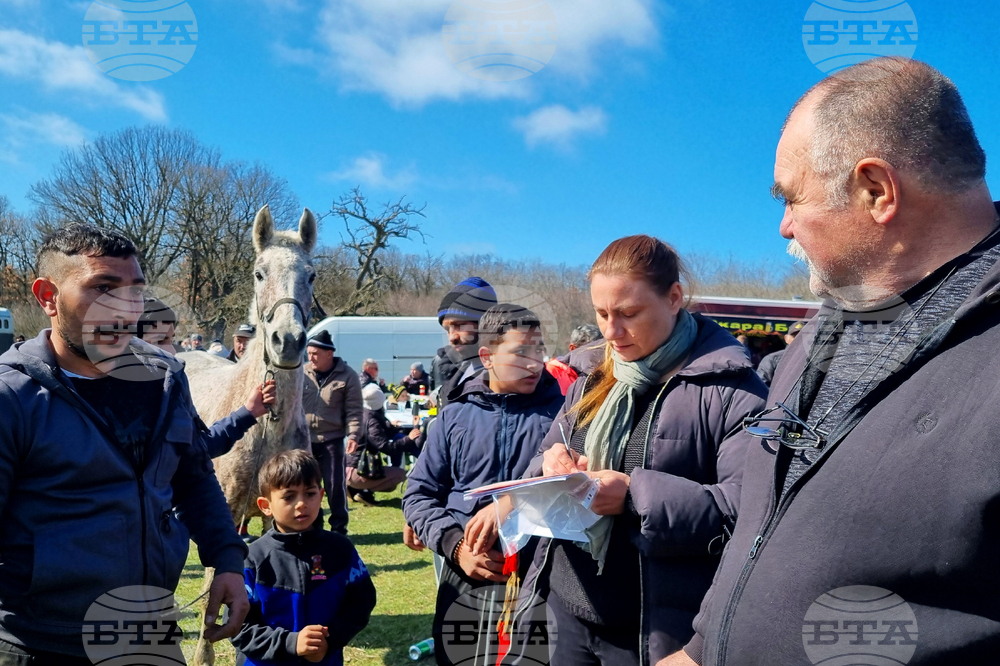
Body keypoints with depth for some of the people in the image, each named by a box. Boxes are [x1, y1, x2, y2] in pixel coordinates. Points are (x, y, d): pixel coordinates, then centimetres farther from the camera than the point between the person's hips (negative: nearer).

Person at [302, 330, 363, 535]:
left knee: (335, 485, 0)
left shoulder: (347, 376, -6)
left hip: (332, 439, -3)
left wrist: (353, 435, -16)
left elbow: (354, 410, -6)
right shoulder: (302, 373, 3)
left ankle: (339, 527, 13)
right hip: (304, 439, 3)